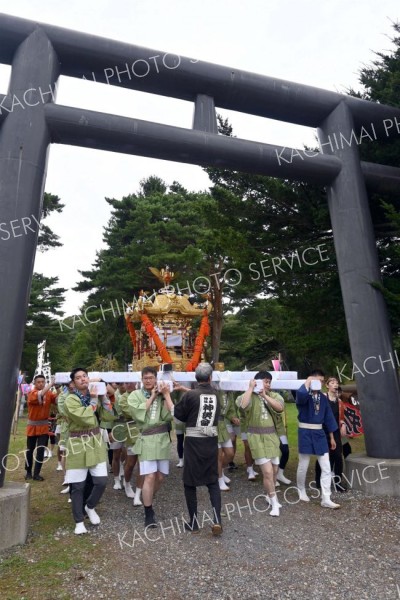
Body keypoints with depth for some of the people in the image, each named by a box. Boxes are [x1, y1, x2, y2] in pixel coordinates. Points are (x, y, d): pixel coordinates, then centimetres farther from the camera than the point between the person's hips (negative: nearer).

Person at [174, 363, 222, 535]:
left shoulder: (190, 395, -12)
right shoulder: (216, 394, -2)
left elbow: (178, 414, -2)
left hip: (194, 441, -3)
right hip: (211, 441, 4)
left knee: (190, 482, 11)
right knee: (213, 481, 16)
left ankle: (193, 523, 18)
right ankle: (217, 520, 7)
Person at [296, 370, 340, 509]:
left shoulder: (323, 398, 6)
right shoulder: (304, 395, -11)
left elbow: (328, 417, 11)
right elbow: (301, 395, -39)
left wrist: (331, 437, 12)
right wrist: (308, 381, -25)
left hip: (319, 433, 5)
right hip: (305, 433, -5)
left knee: (326, 467, 3)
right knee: (303, 466, 9)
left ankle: (326, 499, 11)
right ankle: (301, 491, 32)